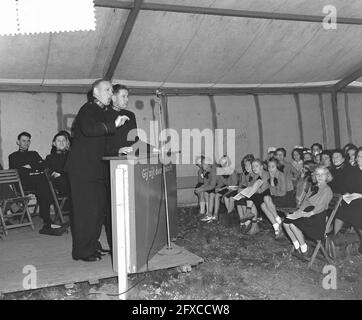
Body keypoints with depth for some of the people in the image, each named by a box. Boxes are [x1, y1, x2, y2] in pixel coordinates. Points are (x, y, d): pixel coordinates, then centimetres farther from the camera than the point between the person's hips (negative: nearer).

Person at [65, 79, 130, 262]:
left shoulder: (101, 112, 19)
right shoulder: (88, 109, -8)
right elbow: (88, 129, -30)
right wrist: (114, 125, -35)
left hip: (96, 168, 9)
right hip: (83, 168, -9)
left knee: (99, 208, 12)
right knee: (86, 210, -6)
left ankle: (93, 245, 23)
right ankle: (82, 251, 4)